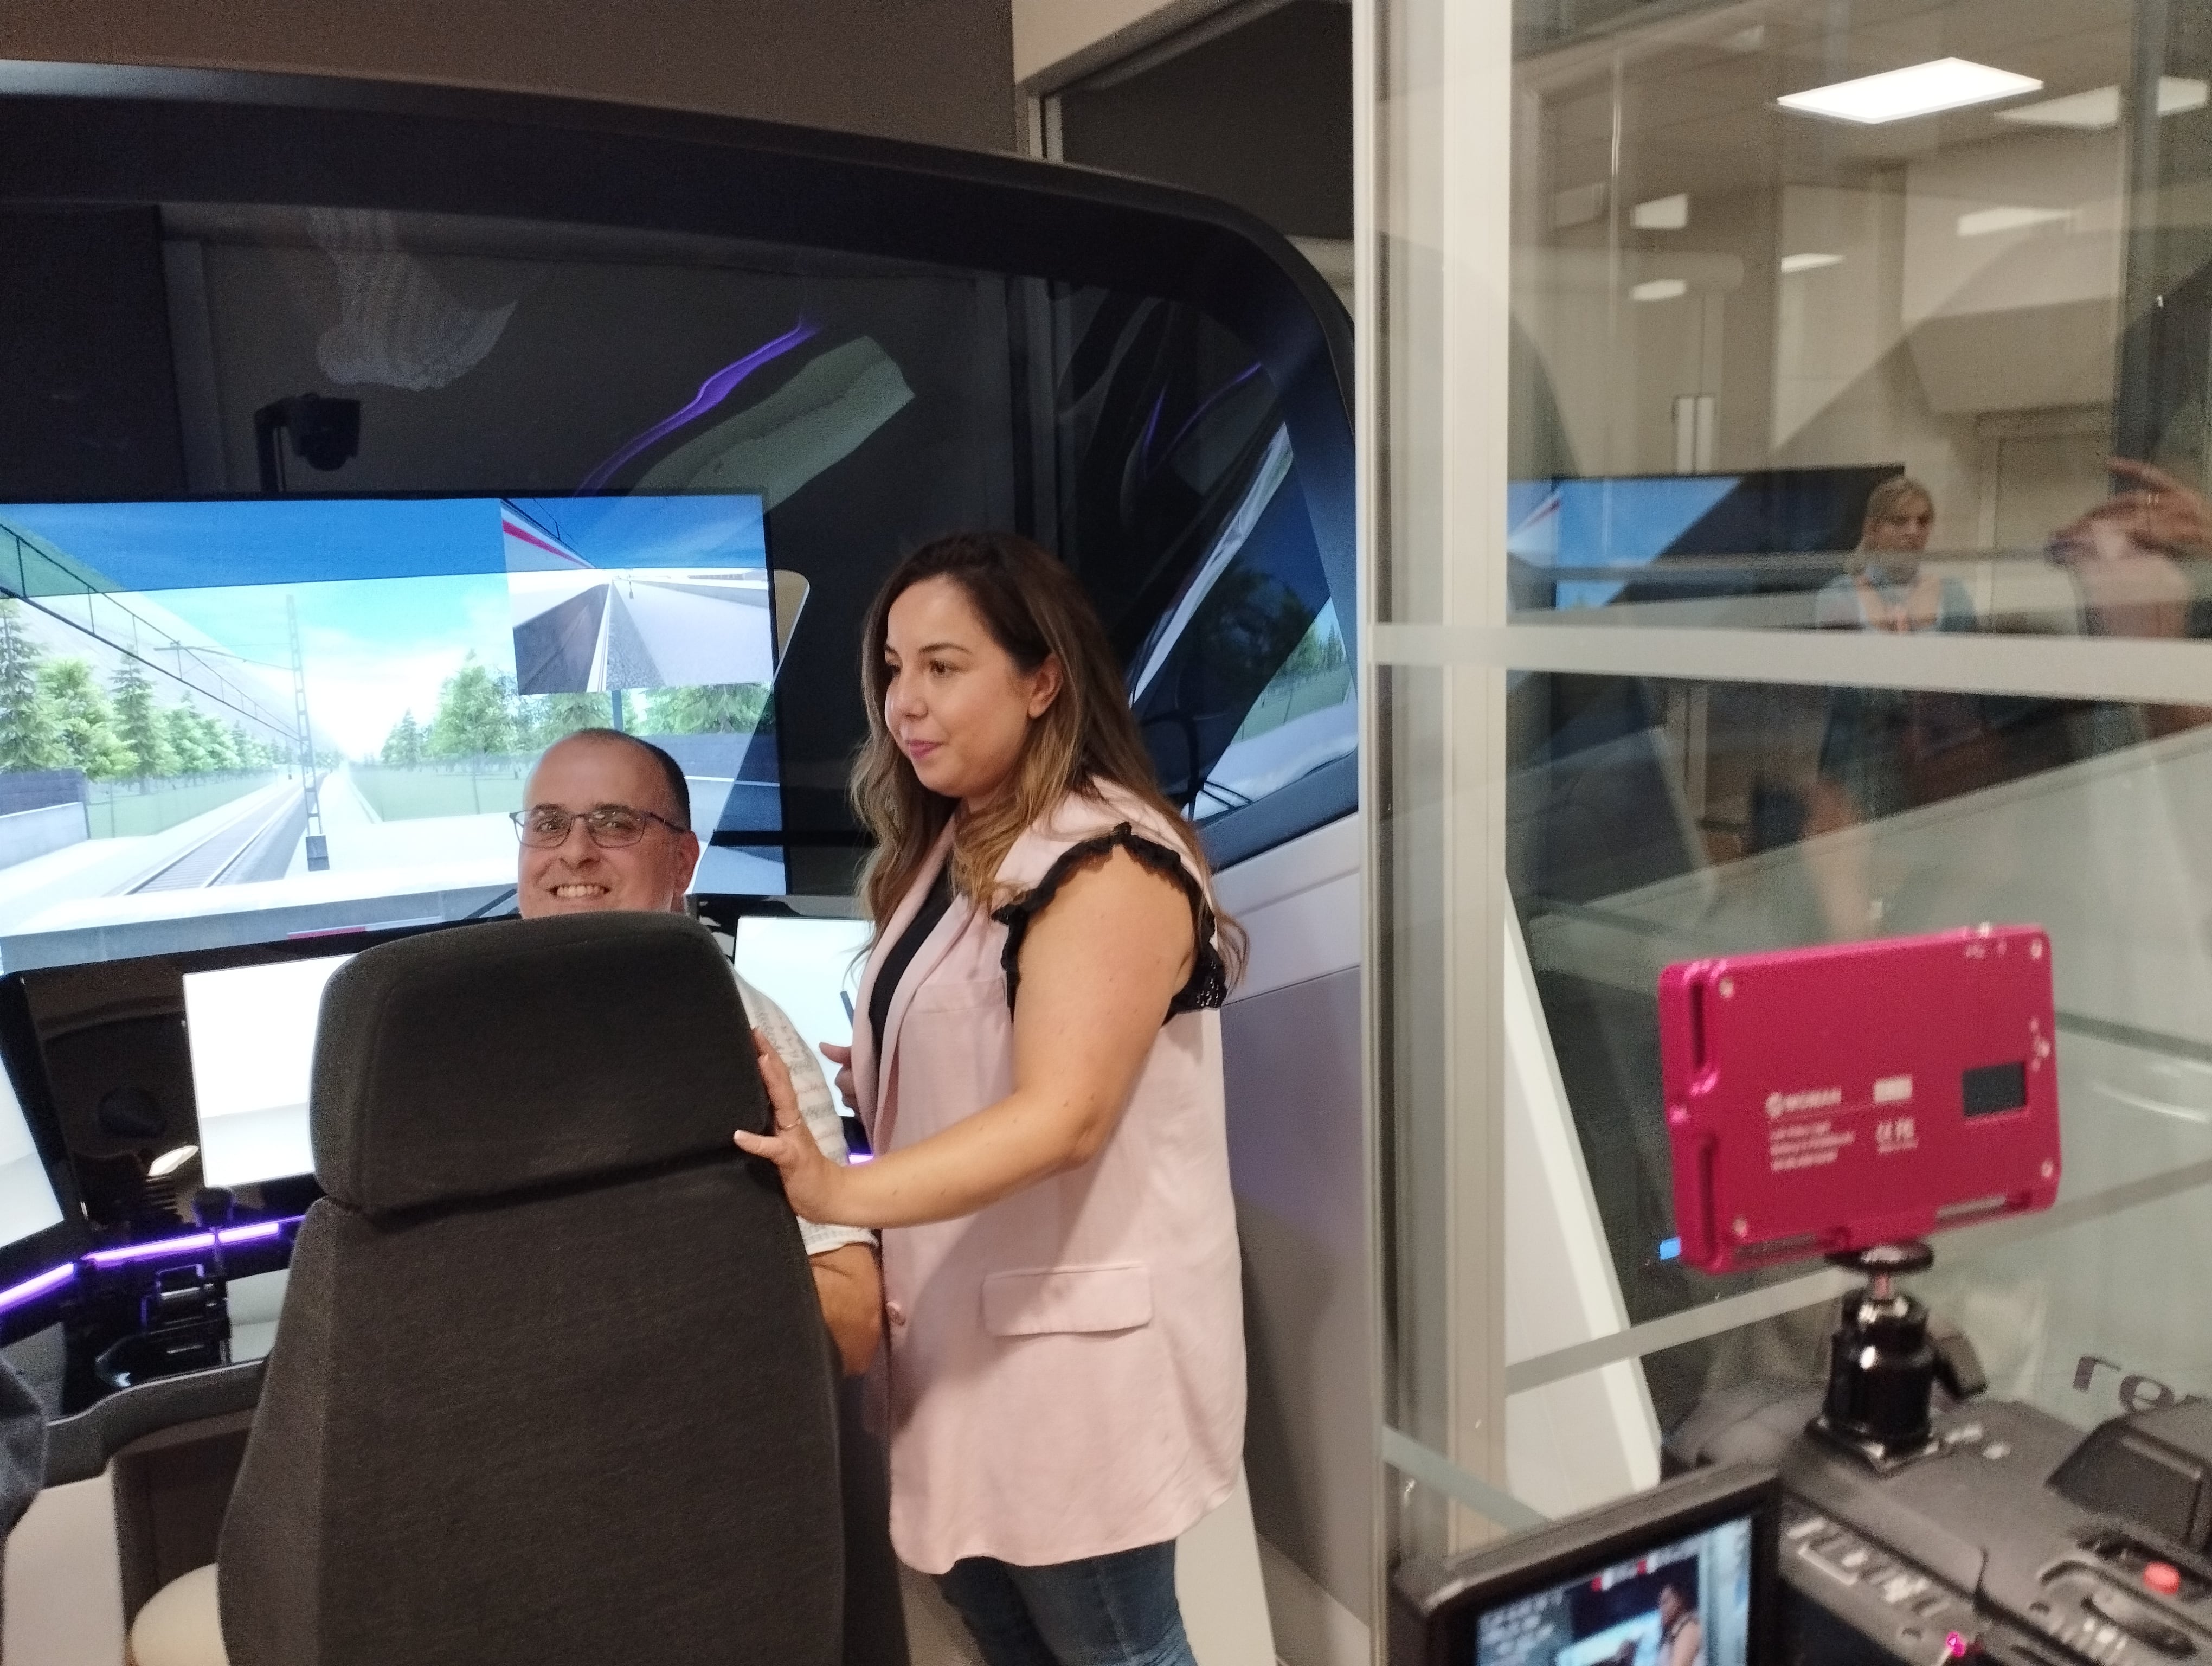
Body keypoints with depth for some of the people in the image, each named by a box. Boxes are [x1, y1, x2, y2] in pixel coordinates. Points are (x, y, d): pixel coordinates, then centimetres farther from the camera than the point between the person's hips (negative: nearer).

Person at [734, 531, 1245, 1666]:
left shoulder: (1109, 863, -17)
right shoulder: (944, 850, 10)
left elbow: (1063, 1113, -27)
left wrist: (840, 1193, -36)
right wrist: (841, 1083, -2)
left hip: (1077, 1335, -8)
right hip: (958, 1323, 8)